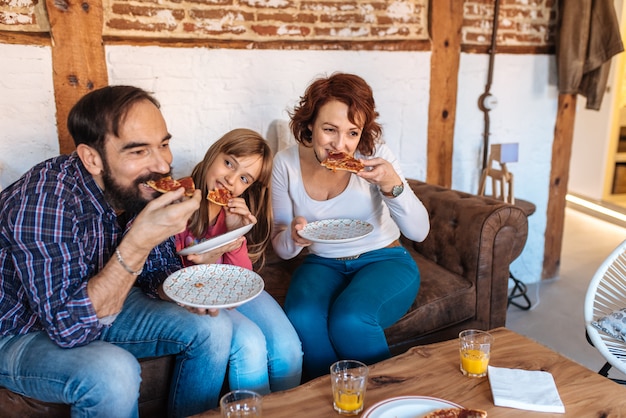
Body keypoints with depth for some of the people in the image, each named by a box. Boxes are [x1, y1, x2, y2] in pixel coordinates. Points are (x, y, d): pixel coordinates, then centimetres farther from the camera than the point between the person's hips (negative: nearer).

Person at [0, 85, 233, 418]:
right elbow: (69, 327, -34)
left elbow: (160, 269, 2)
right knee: (114, 372, -34)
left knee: (214, 328, -6)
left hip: (100, 307, 6)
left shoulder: (142, 188, -13)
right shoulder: (46, 198, -32)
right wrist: (139, 241, -42)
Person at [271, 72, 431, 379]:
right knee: (302, 320, -29)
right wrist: (293, 237, -25)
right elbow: (281, 247, 0)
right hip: (322, 264, 2)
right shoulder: (286, 163, -8)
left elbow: (419, 232, -15)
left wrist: (393, 185, -33)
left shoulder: (373, 153, -14)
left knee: (349, 320, -31)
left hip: (384, 261, -2)